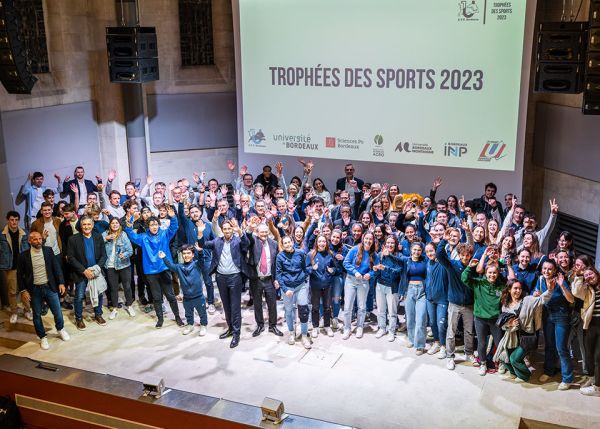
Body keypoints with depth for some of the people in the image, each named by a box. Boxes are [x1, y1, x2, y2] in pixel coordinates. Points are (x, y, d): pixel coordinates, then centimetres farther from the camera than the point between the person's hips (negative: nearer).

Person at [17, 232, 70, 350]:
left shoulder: (48, 251, -3)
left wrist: (61, 282, -2)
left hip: (50, 287, 1)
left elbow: (56, 267, 2)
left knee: (57, 312, 9)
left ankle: (61, 329, 36)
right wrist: (23, 291, -5)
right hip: (34, 290, -1)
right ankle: (43, 337, 26)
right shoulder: (24, 255, -7)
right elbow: (20, 274, -1)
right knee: (37, 315, 9)